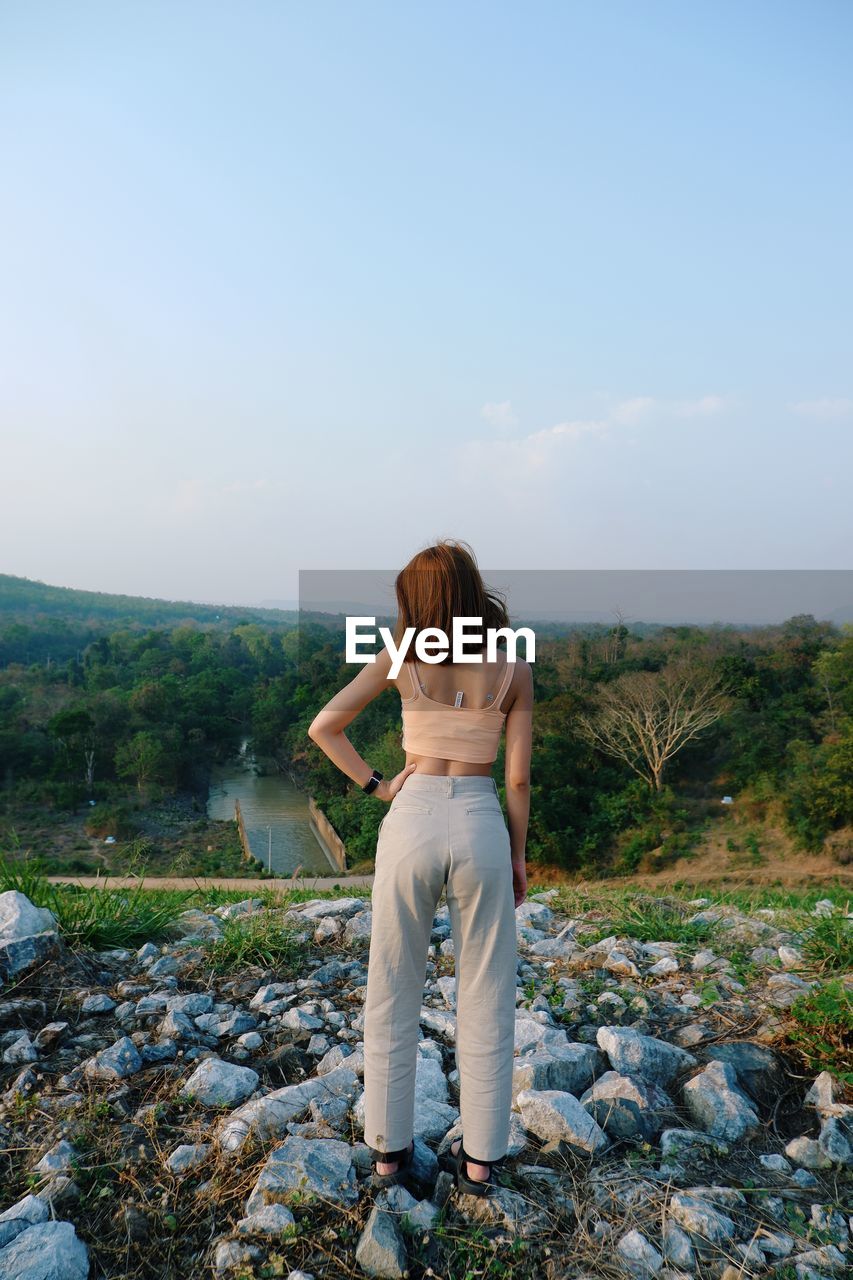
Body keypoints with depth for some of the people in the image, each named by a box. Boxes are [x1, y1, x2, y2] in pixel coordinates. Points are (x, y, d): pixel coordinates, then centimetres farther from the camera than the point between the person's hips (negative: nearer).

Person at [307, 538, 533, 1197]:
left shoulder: (400, 656, -1)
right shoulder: (513, 668, -1)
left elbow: (324, 727, -3)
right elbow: (518, 777, 0)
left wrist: (374, 784, 5)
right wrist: (518, 855, 10)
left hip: (411, 821, 0)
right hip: (480, 824, 0)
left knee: (393, 996, 16)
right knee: (486, 1001, 15)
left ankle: (390, 1149, 29)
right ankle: (480, 1157, 27)